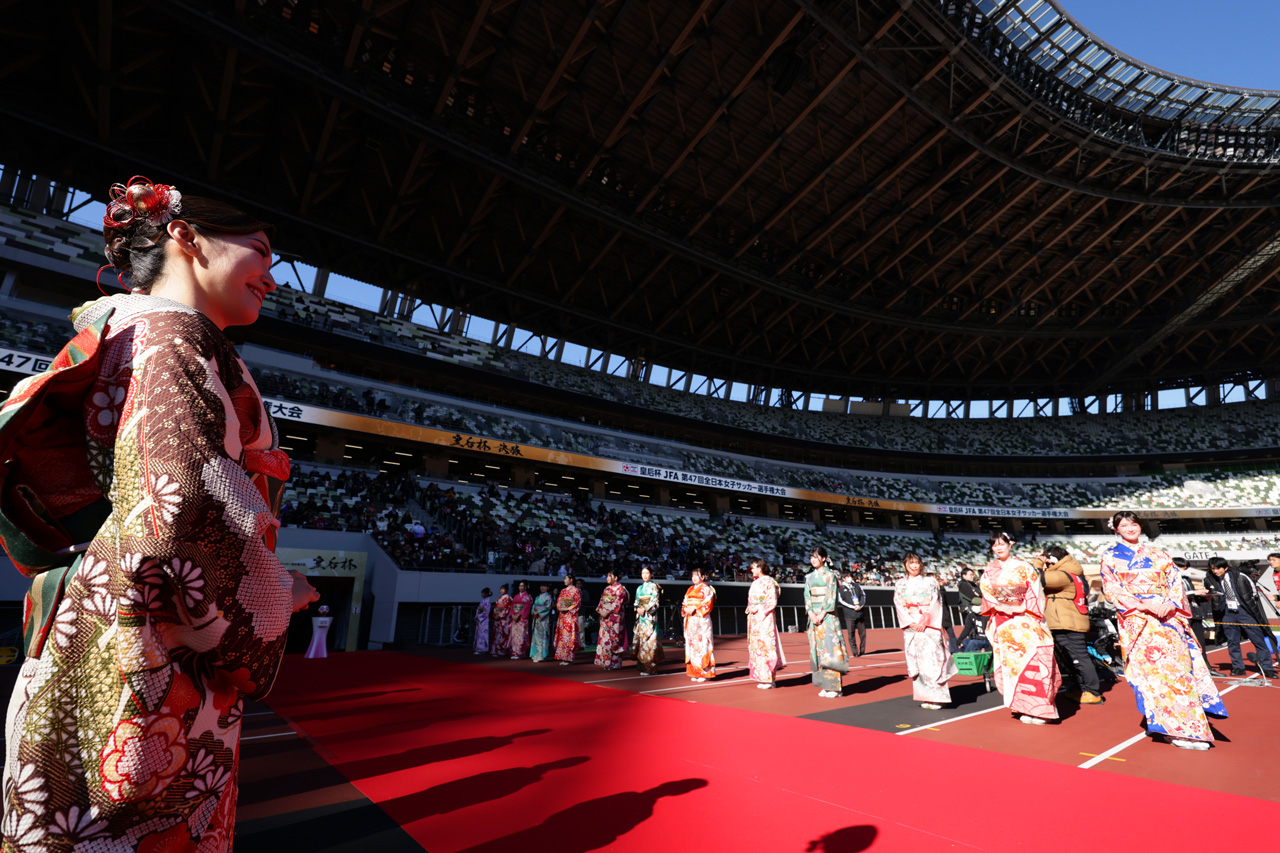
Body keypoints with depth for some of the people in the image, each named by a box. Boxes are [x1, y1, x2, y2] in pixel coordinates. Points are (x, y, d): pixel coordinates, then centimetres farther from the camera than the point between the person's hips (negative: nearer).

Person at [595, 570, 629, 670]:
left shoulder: (620, 588, -5)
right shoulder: (607, 588, 18)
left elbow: (618, 602, -14)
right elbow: (601, 601, 17)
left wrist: (608, 612, -18)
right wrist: (600, 610, -2)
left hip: (614, 616, -7)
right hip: (605, 617, 7)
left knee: (613, 639, -7)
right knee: (604, 638, 4)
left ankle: (614, 663, -1)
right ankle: (606, 662, 10)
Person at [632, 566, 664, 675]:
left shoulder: (653, 586, -1)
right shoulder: (639, 588, 17)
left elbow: (654, 602, -7)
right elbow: (636, 602, 18)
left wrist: (645, 610, -13)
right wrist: (638, 609, -1)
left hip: (650, 616, -6)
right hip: (640, 616, 6)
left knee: (649, 639, -9)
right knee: (640, 638, 2)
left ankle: (651, 668, -6)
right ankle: (643, 667, 8)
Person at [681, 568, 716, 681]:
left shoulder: (706, 588, -1)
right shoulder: (690, 589, 18)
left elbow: (708, 604, -11)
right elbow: (685, 603, 17)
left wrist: (695, 609, -17)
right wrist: (685, 609, -4)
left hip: (702, 620, -6)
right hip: (690, 620, 6)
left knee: (702, 643, -8)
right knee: (692, 644, 4)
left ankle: (704, 672, -3)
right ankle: (694, 672, 11)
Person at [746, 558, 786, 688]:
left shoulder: (769, 582, -6)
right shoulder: (755, 582, 16)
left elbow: (773, 602, -10)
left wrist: (758, 609, -15)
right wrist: (750, 609, 2)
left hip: (765, 618, -7)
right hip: (754, 618, 7)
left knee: (766, 645, -8)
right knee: (755, 645, 5)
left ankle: (768, 678, -3)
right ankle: (761, 677, 10)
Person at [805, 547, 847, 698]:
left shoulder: (829, 575, -3)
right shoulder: (809, 576, 12)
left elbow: (832, 596, -9)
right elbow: (807, 596, 9)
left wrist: (822, 614, -15)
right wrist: (811, 613, -6)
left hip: (827, 615, -5)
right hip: (814, 615, 5)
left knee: (830, 647, -8)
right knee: (818, 649, 5)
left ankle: (834, 687, -3)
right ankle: (825, 686, 10)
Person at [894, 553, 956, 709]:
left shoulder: (930, 581, 6)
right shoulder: (900, 584, 11)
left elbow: (935, 604, -1)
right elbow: (899, 605, 5)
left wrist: (924, 622, -12)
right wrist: (911, 623, -8)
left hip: (929, 627, -2)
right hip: (910, 627, 2)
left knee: (932, 659, -8)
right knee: (916, 661, 1)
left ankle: (936, 696, -3)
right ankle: (924, 697, 7)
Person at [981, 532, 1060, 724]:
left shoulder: (1023, 567, 1)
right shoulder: (989, 571, 9)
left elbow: (1035, 590, -4)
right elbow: (986, 594, 5)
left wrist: (1022, 607, -15)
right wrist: (1002, 607, -11)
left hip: (1025, 619, -2)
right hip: (1003, 622, 3)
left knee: (1032, 656, -12)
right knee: (1010, 662, 0)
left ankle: (1038, 708, -4)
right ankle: (1023, 708, 7)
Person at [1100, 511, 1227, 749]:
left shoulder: (1157, 554, 16)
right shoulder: (1111, 556, 5)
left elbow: (1175, 581, 9)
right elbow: (1111, 589, -3)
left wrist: (1170, 603, -10)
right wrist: (1145, 605, -15)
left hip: (1169, 615, 4)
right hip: (1137, 619, -3)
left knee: (1179, 664, -2)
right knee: (1152, 667, -9)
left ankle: (1191, 726, 9)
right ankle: (1174, 729, -2)